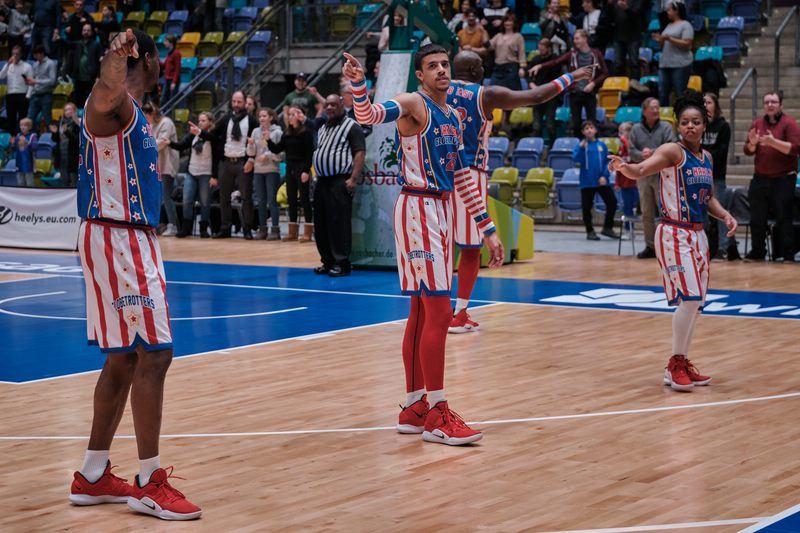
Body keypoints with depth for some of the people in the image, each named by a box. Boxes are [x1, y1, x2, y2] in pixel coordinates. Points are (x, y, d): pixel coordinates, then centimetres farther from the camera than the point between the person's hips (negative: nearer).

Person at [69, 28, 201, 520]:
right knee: (154, 354, -10)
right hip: (117, 238, -11)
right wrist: (116, 57, -41)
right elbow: (105, 97, -41)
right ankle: (150, 484, -6)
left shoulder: (132, 112, 16)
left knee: (125, 359, 13)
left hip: (132, 238, 11)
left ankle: (93, 477, 20)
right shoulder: (114, 105, -15)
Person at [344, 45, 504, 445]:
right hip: (418, 209, -9)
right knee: (439, 311, -11)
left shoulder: (452, 118, 16)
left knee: (422, 312, 11)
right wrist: (358, 85, -50)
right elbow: (369, 115, -29)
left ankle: (414, 408, 18)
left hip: (441, 211, 9)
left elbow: (463, 177, 21)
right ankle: (437, 416, -8)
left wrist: (488, 229, 20)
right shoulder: (413, 104, -9)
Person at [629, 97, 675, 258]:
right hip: (643, 174, 3)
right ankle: (650, 246, 17)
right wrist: (642, 156, -18)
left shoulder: (666, 127, 1)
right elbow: (631, 151, 1)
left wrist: (653, 153, -19)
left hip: (662, 174, -3)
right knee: (647, 213, 9)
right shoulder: (636, 129, 8)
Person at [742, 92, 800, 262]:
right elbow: (748, 151, 11)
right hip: (760, 178, 5)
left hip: (783, 179, -5)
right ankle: (757, 251, 16)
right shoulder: (757, 123, 10)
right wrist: (752, 143, -13)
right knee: (757, 219, 6)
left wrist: (774, 142, -24)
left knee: (783, 218, -3)